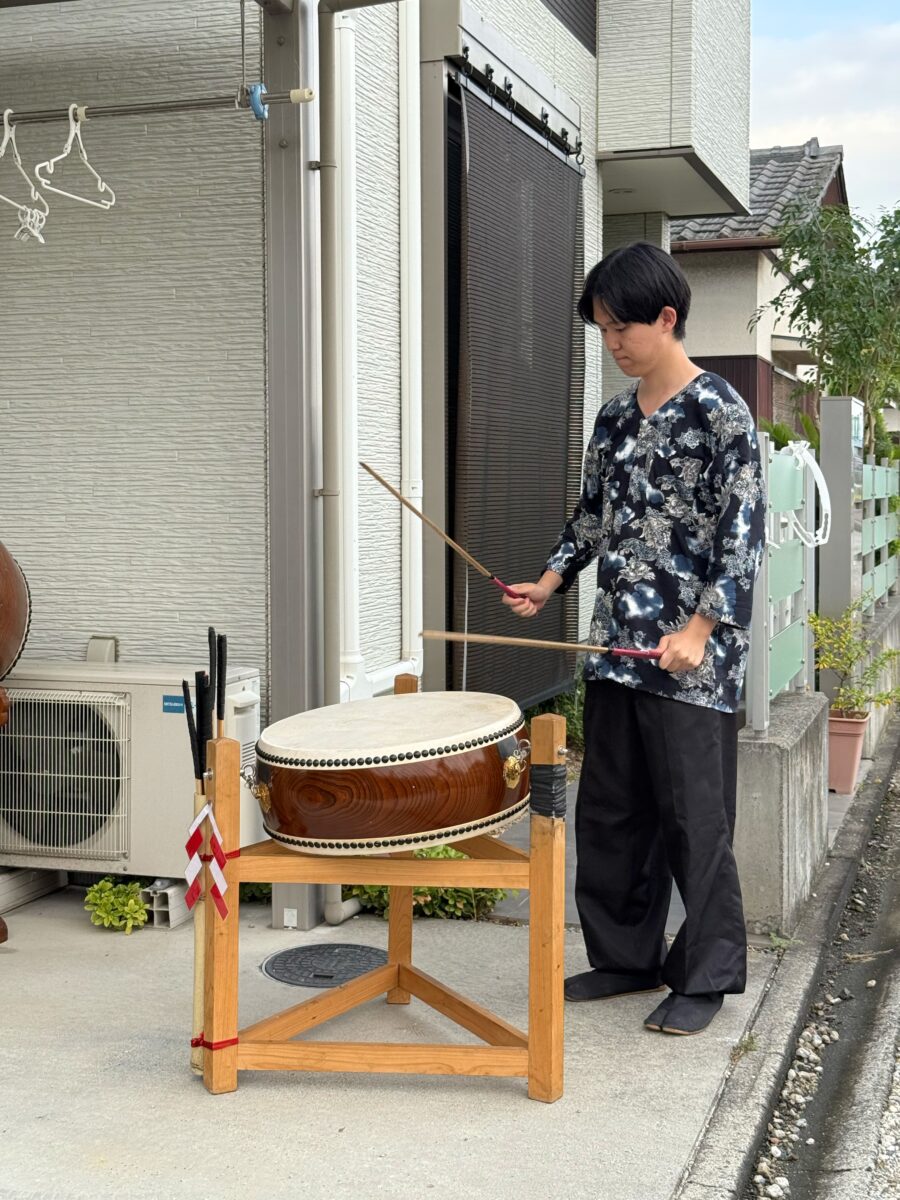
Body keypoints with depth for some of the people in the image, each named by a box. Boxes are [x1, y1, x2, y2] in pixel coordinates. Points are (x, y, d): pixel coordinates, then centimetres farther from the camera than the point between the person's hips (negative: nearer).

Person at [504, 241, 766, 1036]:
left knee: (694, 817, 0)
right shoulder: (616, 417, 13)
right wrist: (550, 582, 7)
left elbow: (744, 531, -13)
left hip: (690, 654, -7)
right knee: (609, 812, 12)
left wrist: (701, 626, -21)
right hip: (617, 645, 7)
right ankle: (625, 957, 25)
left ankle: (708, 976, 13)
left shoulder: (719, 412, -8)